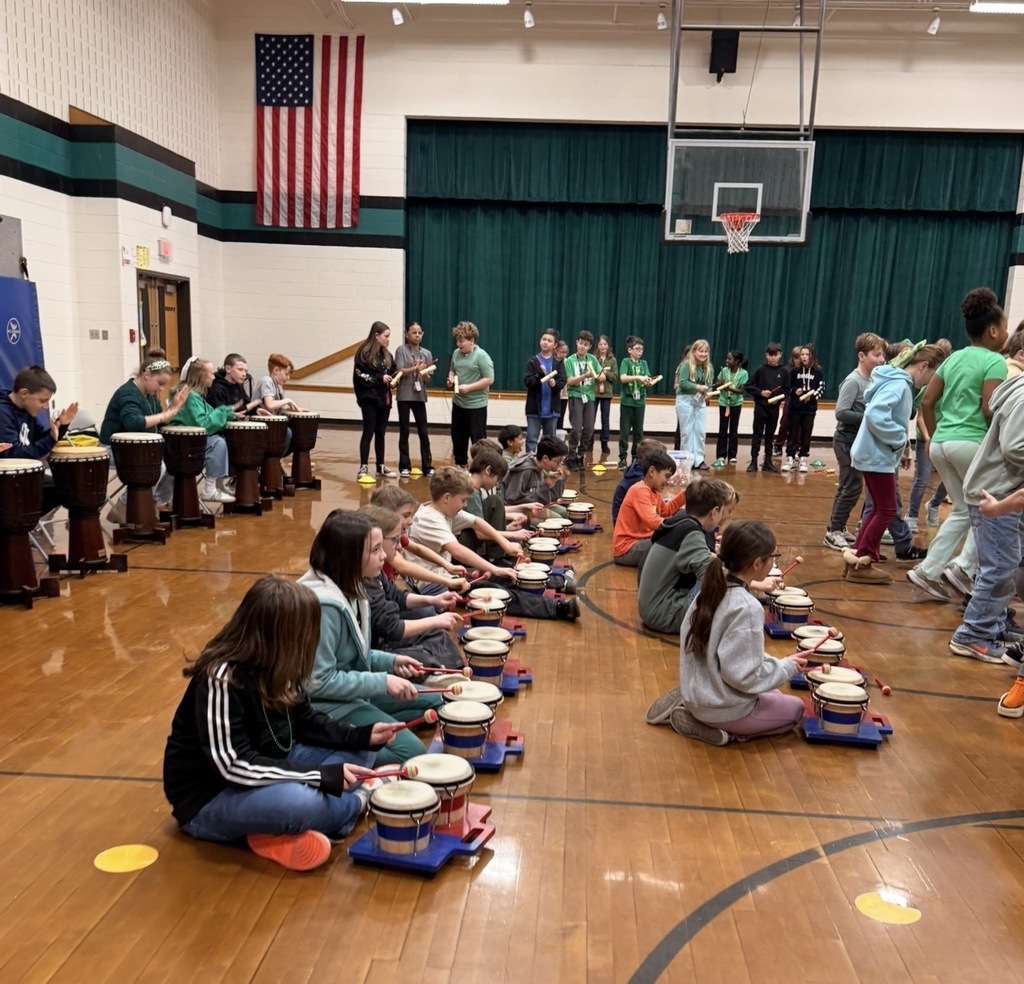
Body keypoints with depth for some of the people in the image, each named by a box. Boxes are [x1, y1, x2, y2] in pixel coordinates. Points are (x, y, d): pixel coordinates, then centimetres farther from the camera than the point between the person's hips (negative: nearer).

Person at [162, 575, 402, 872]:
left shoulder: (274, 667, -3)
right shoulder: (220, 679, -27)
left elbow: (305, 721, 8)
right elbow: (235, 766, -30)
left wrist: (361, 735, -7)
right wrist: (323, 775, -30)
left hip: (266, 769, 9)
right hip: (209, 798, -9)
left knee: (357, 753, 2)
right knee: (300, 802, -37)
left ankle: (283, 829, -15)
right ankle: (360, 801, -2)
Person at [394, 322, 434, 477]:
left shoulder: (426, 353, 8)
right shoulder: (401, 350, -1)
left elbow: (428, 378, 7)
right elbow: (400, 371, -11)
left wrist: (425, 374, -17)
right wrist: (416, 368, -27)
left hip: (419, 396, 3)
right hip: (404, 396, -2)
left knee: (423, 432, 2)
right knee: (404, 432, 4)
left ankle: (427, 466, 8)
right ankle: (405, 466, 10)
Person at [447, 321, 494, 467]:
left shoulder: (481, 356, -15)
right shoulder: (456, 353, 6)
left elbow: (489, 379, -18)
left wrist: (468, 387, -21)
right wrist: (451, 379, -1)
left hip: (476, 405, -7)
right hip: (458, 403, 7)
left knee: (478, 439, -2)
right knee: (457, 437, 15)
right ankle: (460, 465, 29)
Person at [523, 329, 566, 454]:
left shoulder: (558, 363, 3)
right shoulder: (533, 361, 0)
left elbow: (562, 382, -5)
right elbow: (527, 381, -8)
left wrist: (554, 383, -26)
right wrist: (540, 375, -23)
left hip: (551, 408, 2)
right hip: (534, 408, -1)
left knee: (550, 439, 11)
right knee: (531, 438, -1)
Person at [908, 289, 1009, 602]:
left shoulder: (954, 358, 14)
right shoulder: (994, 361, -7)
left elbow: (927, 401, 13)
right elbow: (989, 409, -16)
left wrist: (935, 437, 20)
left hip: (942, 443, 7)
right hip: (972, 443, -7)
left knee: (963, 511, 17)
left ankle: (928, 571, 12)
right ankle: (963, 567, -2)